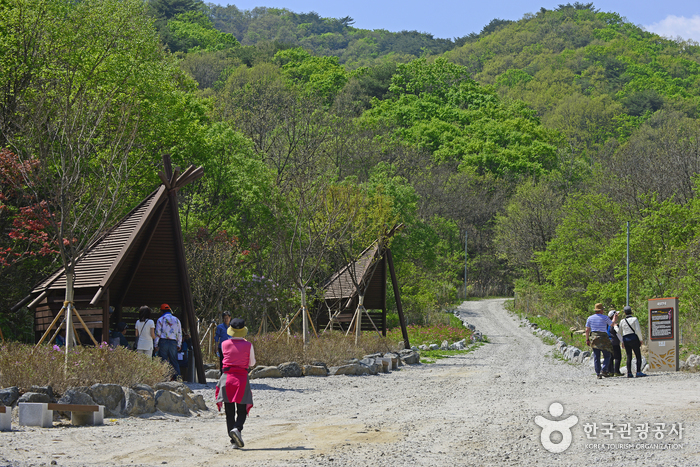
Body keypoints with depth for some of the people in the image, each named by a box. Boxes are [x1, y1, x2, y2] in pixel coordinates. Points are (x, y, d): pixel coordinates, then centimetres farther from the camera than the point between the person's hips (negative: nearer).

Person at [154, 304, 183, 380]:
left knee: (163, 361, -1)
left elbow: (157, 333, -3)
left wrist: (156, 345, 0)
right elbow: (179, 334, 14)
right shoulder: (176, 320, 12)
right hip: (173, 342, 3)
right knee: (174, 361, 5)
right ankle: (177, 377, -2)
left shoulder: (160, 320, 0)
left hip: (163, 342, -3)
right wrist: (179, 345, 20)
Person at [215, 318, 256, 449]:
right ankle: (237, 428, -24)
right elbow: (252, 363, 6)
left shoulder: (225, 344, 0)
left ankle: (234, 441, 4)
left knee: (229, 412, 7)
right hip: (242, 378, -2)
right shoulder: (248, 345, -5)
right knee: (242, 411, 6)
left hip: (227, 378, 2)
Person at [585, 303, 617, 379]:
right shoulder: (605, 317, -2)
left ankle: (598, 373, 3)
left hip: (594, 338, 4)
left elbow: (587, 330, 7)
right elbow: (612, 324, 15)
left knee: (596, 357, 6)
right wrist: (614, 319, 34)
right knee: (607, 356, 5)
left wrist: (587, 339, 14)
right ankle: (603, 370, -12)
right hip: (603, 338, -4)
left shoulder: (590, 318, 7)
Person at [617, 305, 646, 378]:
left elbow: (619, 332, 14)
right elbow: (638, 330, -10)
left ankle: (629, 373, 1)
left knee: (629, 356, 8)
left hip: (625, 339, 4)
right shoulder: (634, 319, -4)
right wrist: (640, 339, -1)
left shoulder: (622, 321, 7)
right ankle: (638, 372, -11)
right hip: (634, 338, -4)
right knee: (638, 356, 0)